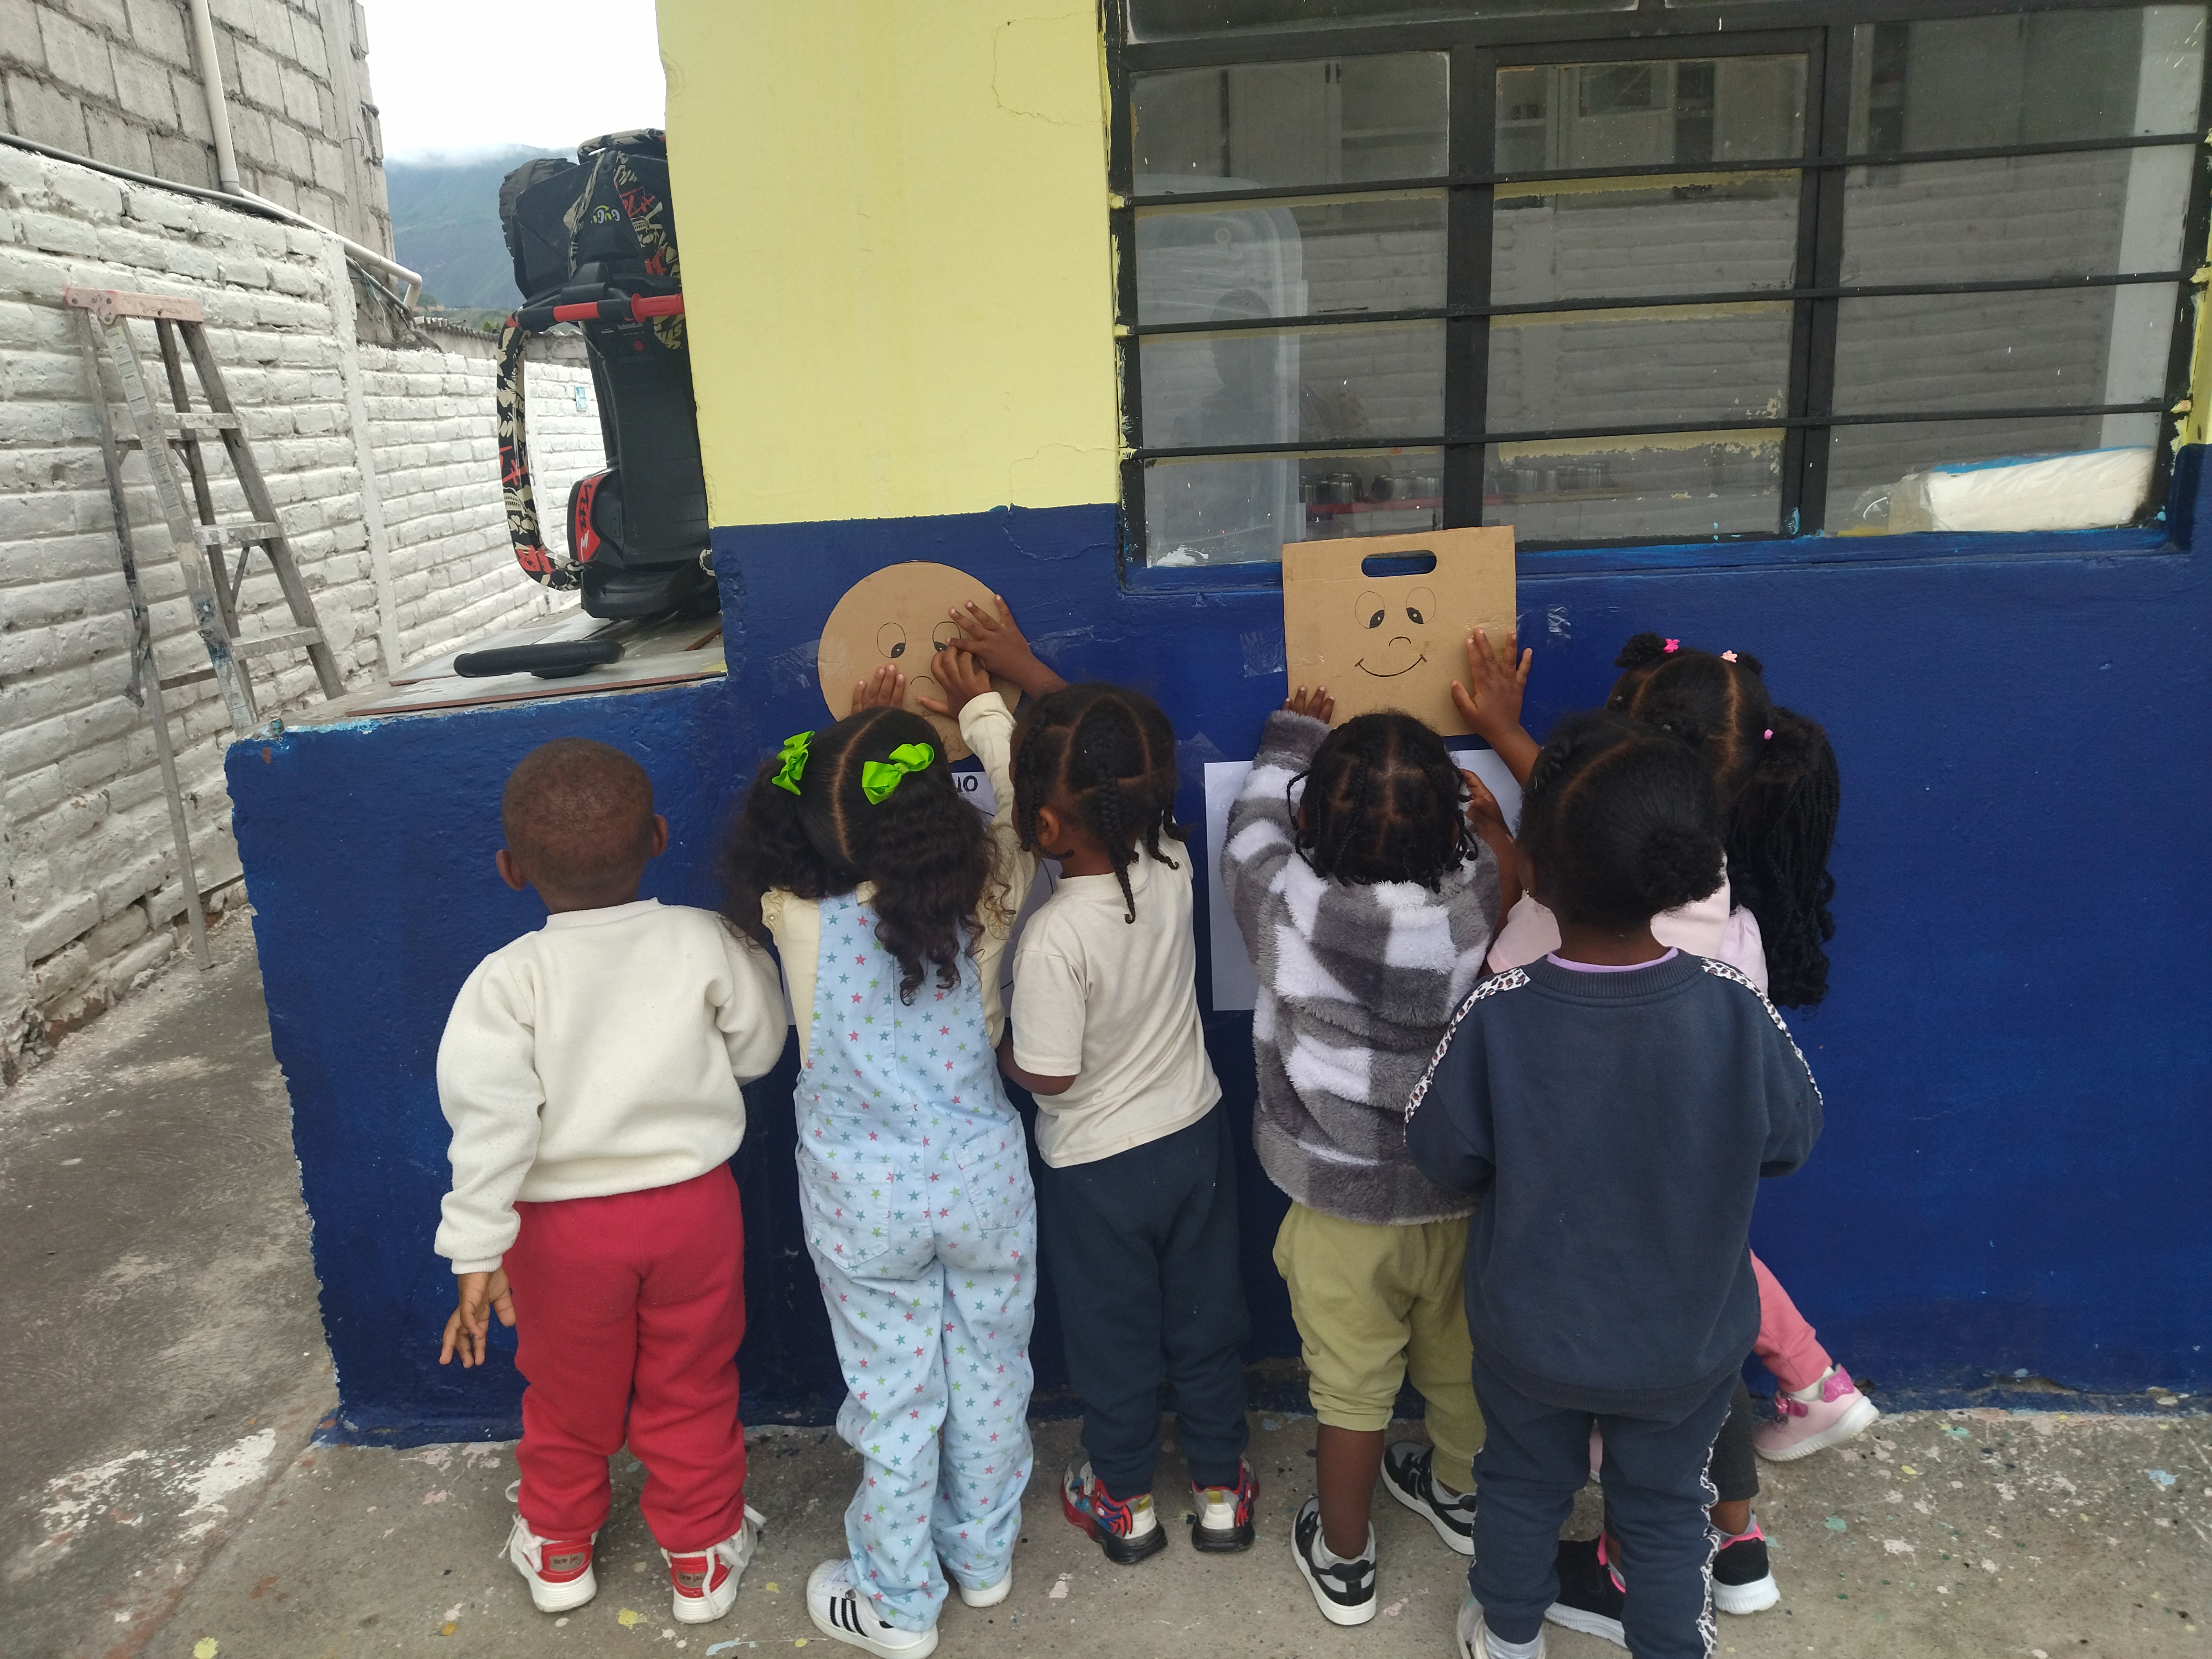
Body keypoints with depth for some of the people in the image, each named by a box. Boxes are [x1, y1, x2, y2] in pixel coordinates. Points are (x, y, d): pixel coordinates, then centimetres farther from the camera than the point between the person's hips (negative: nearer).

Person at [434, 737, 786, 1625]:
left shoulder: (508, 979, -16)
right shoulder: (705, 942, -13)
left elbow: (491, 1119, -20)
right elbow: (758, 1050, 0)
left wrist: (478, 1253, -15)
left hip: (564, 1224, 0)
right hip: (692, 1205, 1)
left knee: (569, 1395, 22)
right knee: (691, 1392, 18)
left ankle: (559, 1551, 44)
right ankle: (703, 1558, 35)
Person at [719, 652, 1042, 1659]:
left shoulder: (794, 917, -18)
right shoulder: (979, 905, -18)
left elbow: (790, 828, 3)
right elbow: (1025, 807, -1)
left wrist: (855, 732, 12)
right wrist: (983, 708, 11)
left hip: (863, 1202, -1)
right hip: (983, 1183, 1)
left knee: (894, 1395, 14)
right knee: (989, 1376, 20)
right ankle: (984, 1557, 42)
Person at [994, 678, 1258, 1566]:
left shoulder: (1054, 936, -33)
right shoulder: (1172, 863, -17)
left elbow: (1048, 1073, -24)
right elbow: (1117, 768, 0)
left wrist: (994, 1047, -3)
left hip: (1098, 1167, -5)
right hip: (1196, 1134, 5)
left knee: (1114, 1335, 18)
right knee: (1205, 1318, 22)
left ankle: (1123, 1498, 40)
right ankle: (1220, 1485, 40)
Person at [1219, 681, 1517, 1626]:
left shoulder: (1290, 908, -28)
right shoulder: (1480, 905, -24)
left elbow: (1254, 823, -5)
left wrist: (1291, 736, 10)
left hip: (1341, 1209, -2)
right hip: (1461, 1194, 3)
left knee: (1352, 1390, 17)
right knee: (1460, 1366, 27)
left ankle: (1341, 1563, 39)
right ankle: (1462, 1498, 54)